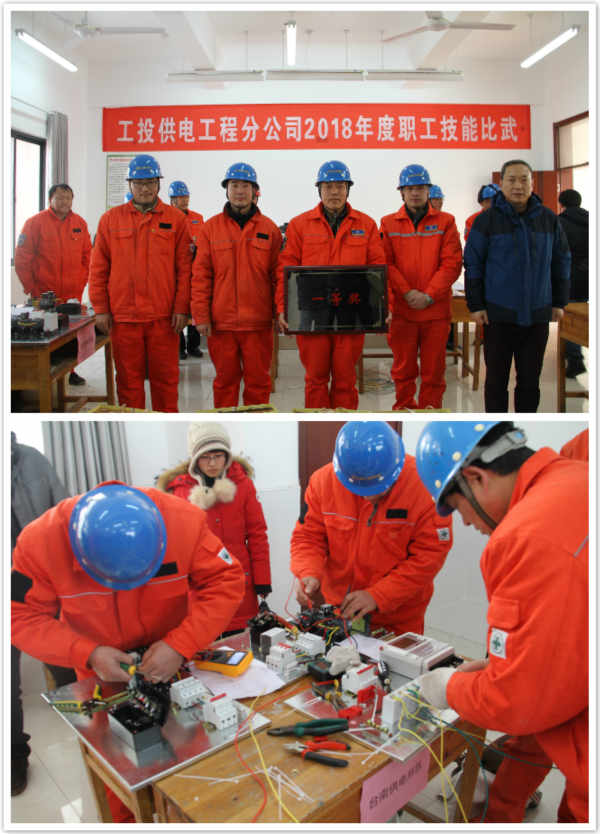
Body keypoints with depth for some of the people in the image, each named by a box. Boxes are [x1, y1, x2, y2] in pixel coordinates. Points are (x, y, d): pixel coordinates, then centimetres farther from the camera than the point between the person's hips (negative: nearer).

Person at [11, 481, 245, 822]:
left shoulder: (184, 520, -30)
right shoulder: (40, 541, -29)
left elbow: (226, 581, -22)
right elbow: (23, 617, -18)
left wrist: (180, 646, -32)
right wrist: (88, 654, -31)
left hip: (177, 663, 1)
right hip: (100, 669, 0)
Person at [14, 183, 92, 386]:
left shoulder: (79, 223, 9)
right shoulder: (35, 223, -2)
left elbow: (87, 256, 15)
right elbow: (21, 259, -2)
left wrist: (81, 282, 6)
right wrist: (31, 288, -5)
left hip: (73, 294, 3)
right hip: (43, 296, -3)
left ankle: (69, 371, 20)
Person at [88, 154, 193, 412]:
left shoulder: (175, 219, 5)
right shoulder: (111, 218, 9)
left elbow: (185, 267, 2)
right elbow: (98, 268, 8)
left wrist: (181, 308, -5)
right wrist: (101, 309, 2)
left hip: (164, 315, -1)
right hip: (123, 315, 1)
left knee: (165, 378, 6)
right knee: (128, 379, 7)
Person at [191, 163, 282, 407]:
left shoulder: (269, 229, 5)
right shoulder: (210, 228, 5)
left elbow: (278, 275, 5)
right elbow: (200, 275, 2)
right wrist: (201, 315, -4)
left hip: (258, 322, 0)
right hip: (221, 322, 0)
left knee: (258, 380, 7)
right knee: (225, 380, 10)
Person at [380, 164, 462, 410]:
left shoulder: (445, 222, 5)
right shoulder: (389, 223, 7)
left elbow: (452, 263, -2)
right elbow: (386, 263, -1)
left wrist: (429, 296, -12)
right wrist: (407, 292, -13)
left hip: (436, 309, 0)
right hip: (401, 309, 0)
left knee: (434, 370, 6)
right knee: (403, 369, 9)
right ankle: (405, 409, 24)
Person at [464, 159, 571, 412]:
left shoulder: (549, 219, 7)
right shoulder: (486, 220, -2)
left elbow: (561, 263, 13)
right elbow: (472, 265, -2)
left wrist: (559, 303, 10)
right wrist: (475, 305, -6)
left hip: (538, 315, 3)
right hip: (498, 315, -3)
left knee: (530, 380, 9)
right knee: (496, 379, 5)